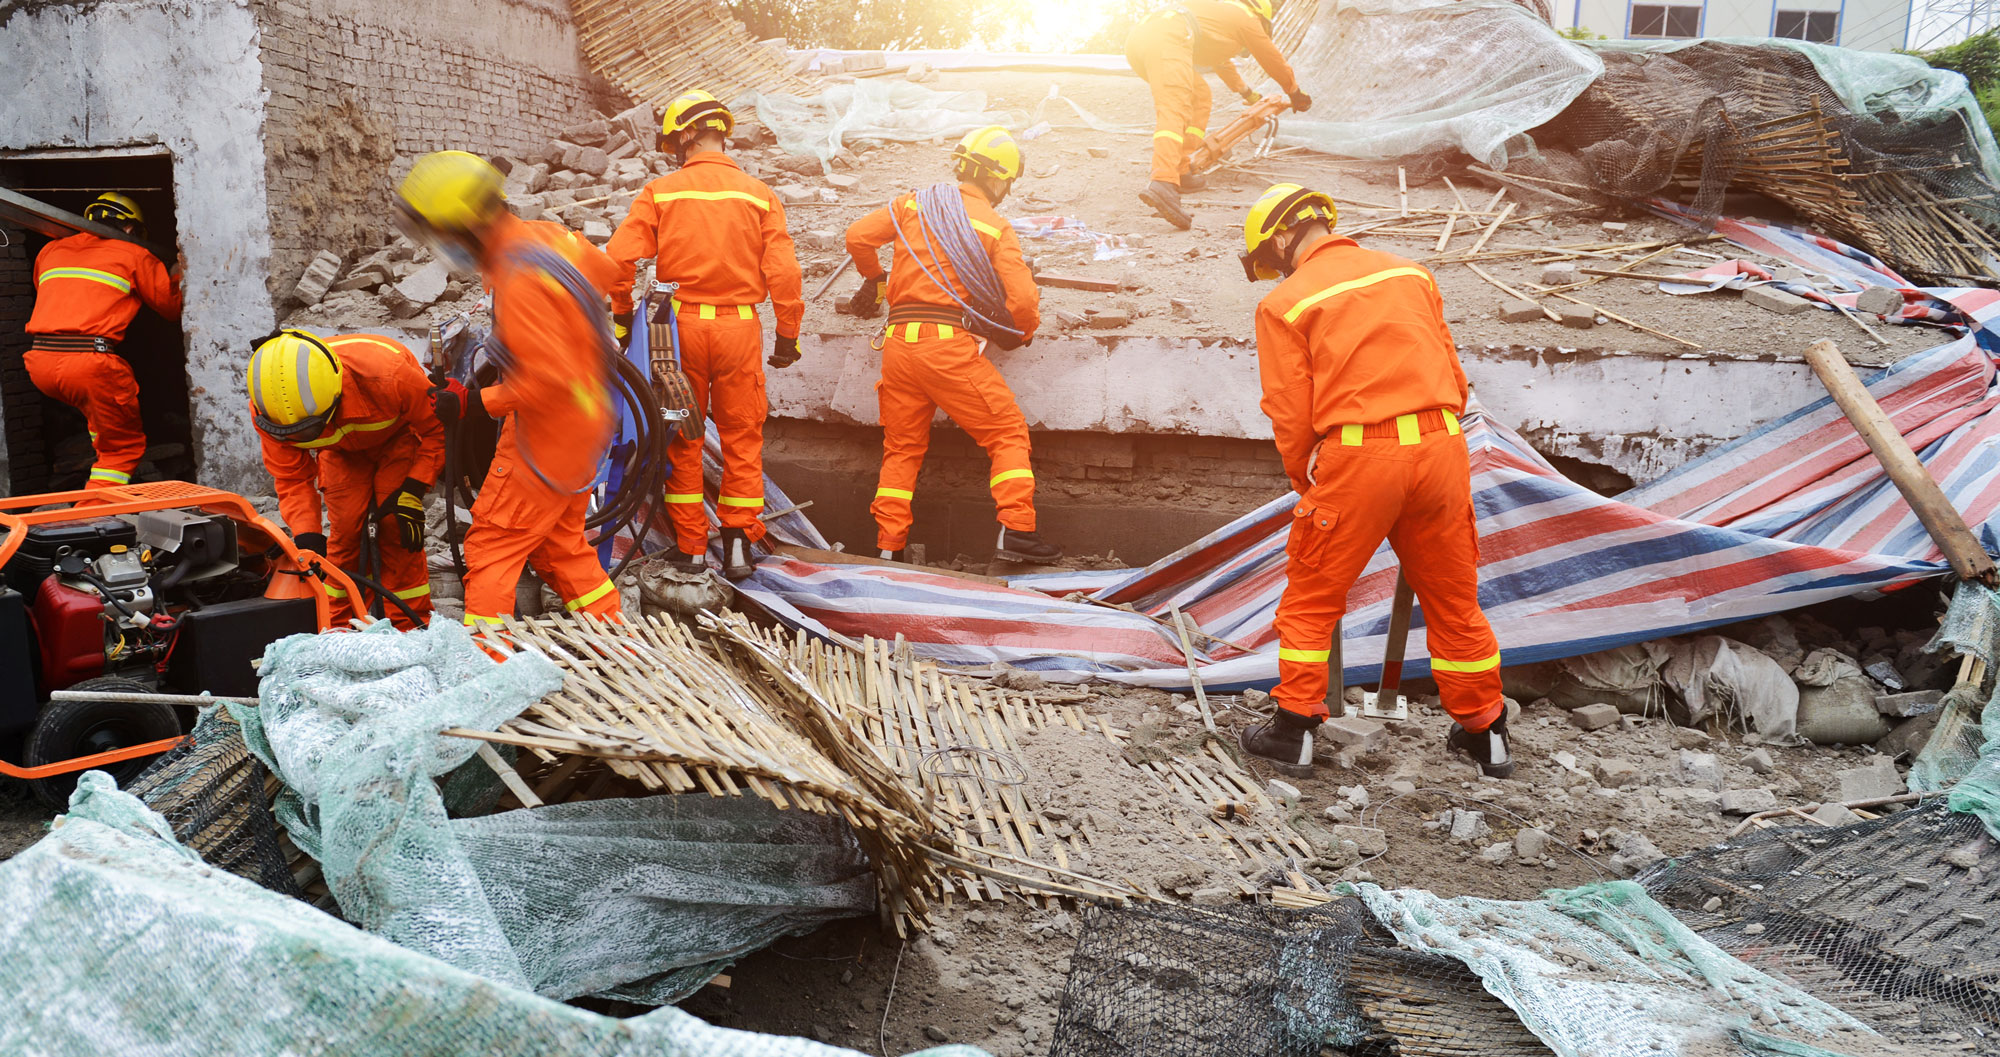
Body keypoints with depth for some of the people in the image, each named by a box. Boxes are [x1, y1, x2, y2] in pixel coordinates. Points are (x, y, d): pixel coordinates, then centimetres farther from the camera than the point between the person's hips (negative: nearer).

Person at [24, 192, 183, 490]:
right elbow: (173, 306, 14)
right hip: (88, 362, -6)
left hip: (38, 361, 6)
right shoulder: (134, 256, 7)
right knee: (125, 444, 6)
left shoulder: (50, 251, 22)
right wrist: (178, 277, 32)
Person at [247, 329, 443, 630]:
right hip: (341, 447, 3)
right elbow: (291, 478, -17)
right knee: (344, 529, -10)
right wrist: (305, 533, -33)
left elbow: (438, 426, -25)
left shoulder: (386, 376, -45)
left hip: (398, 436, -3)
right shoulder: (266, 409, -32)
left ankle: (408, 630, -5)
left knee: (396, 527, -16)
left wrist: (412, 493, -29)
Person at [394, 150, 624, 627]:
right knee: (558, 543, 20)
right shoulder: (547, 235, -1)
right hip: (583, 426, 10)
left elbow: (550, 378, -30)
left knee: (491, 547, 1)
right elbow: (604, 270, 18)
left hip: (546, 437, -10)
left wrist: (483, 402, -17)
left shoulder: (521, 282, -29)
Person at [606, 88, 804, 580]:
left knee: (682, 438, 11)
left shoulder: (661, 192, 0)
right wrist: (788, 336, 5)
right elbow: (783, 272, -3)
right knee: (742, 438, 10)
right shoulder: (758, 194, 2)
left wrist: (623, 315, 8)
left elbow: (618, 258, -6)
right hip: (739, 326, 0)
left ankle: (689, 546, 15)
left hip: (679, 323, 0)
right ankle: (738, 543, 8)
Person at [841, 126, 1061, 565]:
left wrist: (873, 279, 28)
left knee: (901, 447, 15)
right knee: (1008, 433, 7)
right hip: (950, 344, -5)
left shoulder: (912, 204, 12)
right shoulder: (997, 228, 1)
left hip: (897, 342, 5)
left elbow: (858, 236, 8)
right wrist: (1023, 334, 15)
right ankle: (1015, 531, -3)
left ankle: (889, 547, 14)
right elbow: (1023, 300, -6)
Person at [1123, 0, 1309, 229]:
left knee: (1199, 96, 22)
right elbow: (1275, 62, 28)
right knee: (1174, 111, -24)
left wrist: (1246, 92, 74)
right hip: (1167, 38, -9)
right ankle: (1163, 184, -48)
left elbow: (1221, 62, 59)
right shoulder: (1247, 18, 19)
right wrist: (1296, 94, 45)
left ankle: (1180, 173, 11)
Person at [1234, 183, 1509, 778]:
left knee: (1310, 599, 12)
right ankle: (1484, 734, 30)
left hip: (1357, 458, -4)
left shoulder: (1285, 304, 0)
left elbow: (1291, 415, -2)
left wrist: (1306, 485, 13)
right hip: (1440, 446, 5)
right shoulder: (1410, 273, 14)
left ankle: (1293, 731, 17)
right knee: (1454, 600, 17)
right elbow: (1453, 376, 15)